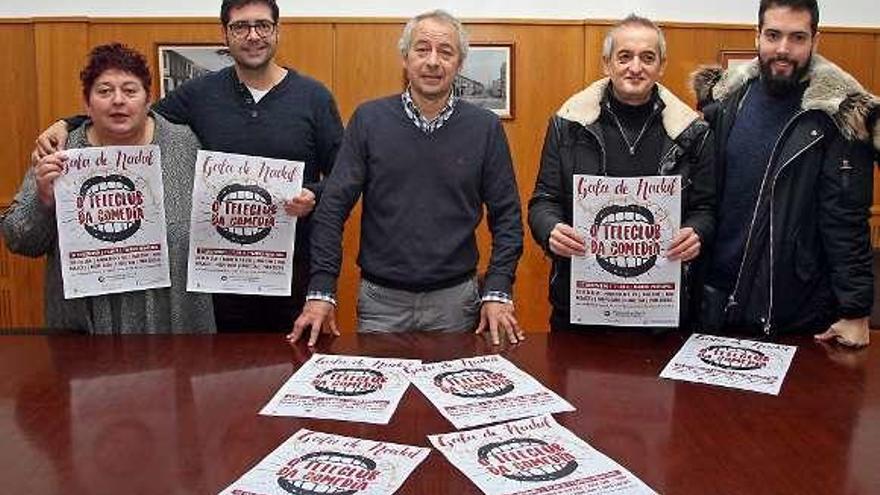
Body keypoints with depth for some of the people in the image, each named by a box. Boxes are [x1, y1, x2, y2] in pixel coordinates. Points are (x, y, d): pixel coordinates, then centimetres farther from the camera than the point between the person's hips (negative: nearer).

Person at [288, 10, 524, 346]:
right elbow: (333, 207, -3)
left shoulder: (485, 127, 0)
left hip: (456, 301, 1)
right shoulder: (368, 120, -2)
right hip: (380, 300, 0)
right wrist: (321, 291, -9)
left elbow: (506, 215, 2)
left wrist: (498, 292, -6)